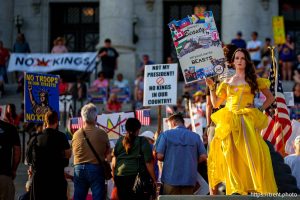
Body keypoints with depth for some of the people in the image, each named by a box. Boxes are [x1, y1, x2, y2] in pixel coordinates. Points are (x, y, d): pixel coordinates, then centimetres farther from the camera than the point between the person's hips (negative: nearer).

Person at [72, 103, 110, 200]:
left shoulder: (76, 134, 0)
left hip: (79, 168, 3)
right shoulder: (101, 133, -6)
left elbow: (74, 152, 7)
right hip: (96, 168, -3)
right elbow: (107, 152, 3)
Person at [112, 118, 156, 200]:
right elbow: (149, 163, -6)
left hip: (120, 178, 4)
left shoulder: (119, 141, 8)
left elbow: (114, 163, 10)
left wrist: (114, 178, 20)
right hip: (137, 178, -4)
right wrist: (154, 180, 0)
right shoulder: (142, 141, -3)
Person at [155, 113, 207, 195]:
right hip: (189, 179, 2)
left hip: (171, 179, -2)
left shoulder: (166, 134, -1)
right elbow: (203, 156, 1)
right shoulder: (195, 136, 6)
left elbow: (159, 156, -6)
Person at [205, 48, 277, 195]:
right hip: (229, 122, 3)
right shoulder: (227, 82, 16)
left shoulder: (254, 80, 9)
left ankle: (260, 188, -12)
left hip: (247, 121, -3)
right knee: (232, 156, -3)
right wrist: (211, 87, 5)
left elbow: (270, 98, 15)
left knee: (251, 154, -13)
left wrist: (260, 110, 2)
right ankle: (236, 189, -2)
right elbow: (215, 103, 17)